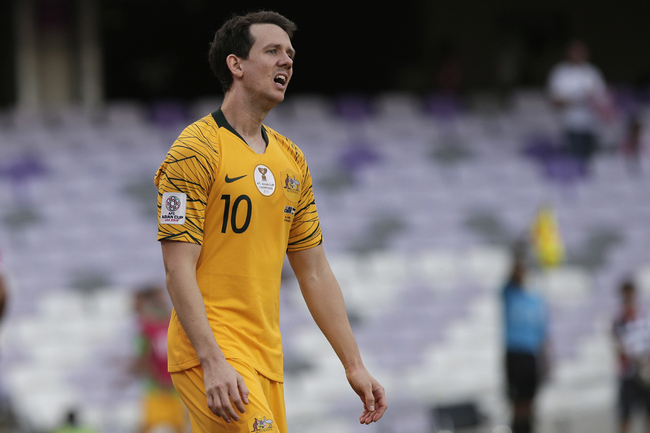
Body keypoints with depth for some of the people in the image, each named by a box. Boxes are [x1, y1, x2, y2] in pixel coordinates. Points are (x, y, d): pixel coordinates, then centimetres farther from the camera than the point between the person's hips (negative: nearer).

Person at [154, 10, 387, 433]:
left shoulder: (291, 159, 16)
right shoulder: (196, 150, -7)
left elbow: (315, 272, 19)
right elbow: (178, 269, -13)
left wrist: (354, 365, 14)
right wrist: (212, 362, -23)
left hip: (267, 358, 7)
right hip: (210, 352, -7)